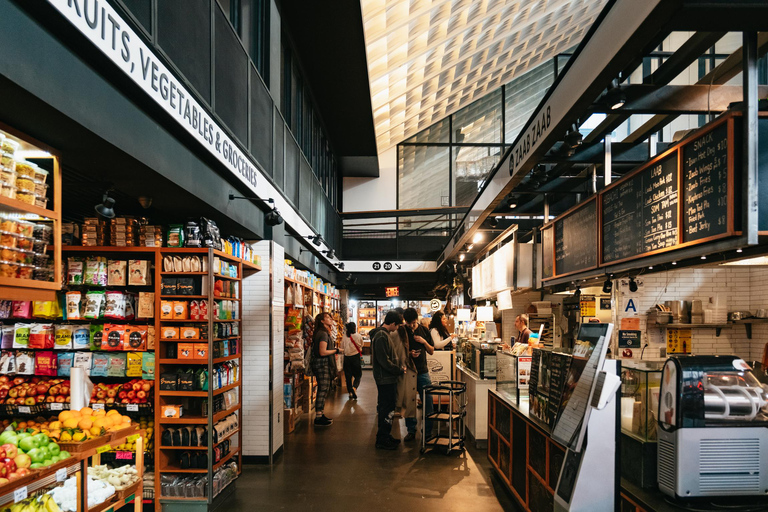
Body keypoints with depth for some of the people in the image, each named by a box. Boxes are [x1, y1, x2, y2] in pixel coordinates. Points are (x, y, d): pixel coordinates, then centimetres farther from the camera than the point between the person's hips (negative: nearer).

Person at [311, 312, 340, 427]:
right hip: (322, 365, -10)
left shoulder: (325, 333, 17)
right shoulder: (323, 334, -16)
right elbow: (322, 352, -22)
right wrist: (335, 351, -11)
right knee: (323, 390, -7)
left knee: (323, 390, 14)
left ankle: (320, 414, 22)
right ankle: (318, 418, -2)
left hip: (324, 365, 10)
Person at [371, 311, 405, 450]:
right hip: (385, 379, -10)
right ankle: (382, 440, 5)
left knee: (386, 408, 17)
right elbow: (384, 361, -23)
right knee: (387, 409, -3)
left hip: (388, 378, 10)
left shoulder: (383, 334, 14)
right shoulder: (381, 336, -19)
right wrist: (400, 370, -14)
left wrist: (399, 368, 10)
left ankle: (384, 436, 27)